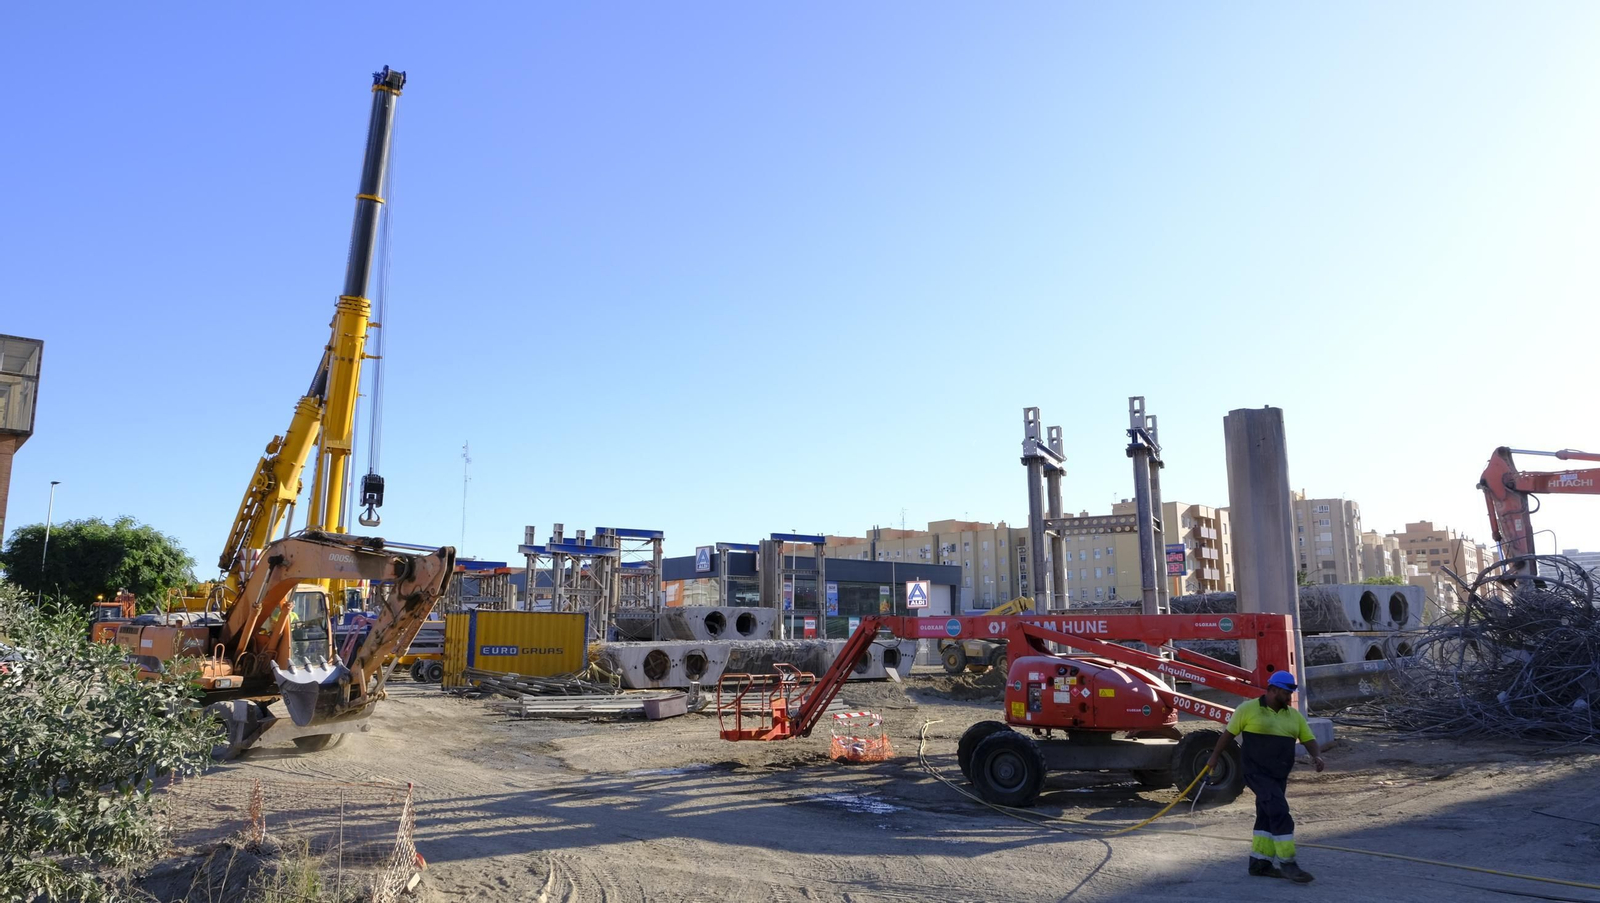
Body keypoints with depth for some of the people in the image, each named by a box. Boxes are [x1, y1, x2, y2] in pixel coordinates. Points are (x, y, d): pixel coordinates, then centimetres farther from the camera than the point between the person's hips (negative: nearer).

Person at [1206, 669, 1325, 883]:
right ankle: (1287, 863, -8)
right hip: (1257, 773, -7)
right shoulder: (1248, 709, -7)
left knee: (1267, 816, 13)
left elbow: (1309, 740, 9)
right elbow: (1228, 734, 1)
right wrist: (1214, 757, 6)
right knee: (1279, 812, -15)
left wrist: (1317, 756, -13)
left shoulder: (1294, 715, 10)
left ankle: (1259, 862, 22)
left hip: (1279, 776, 7)